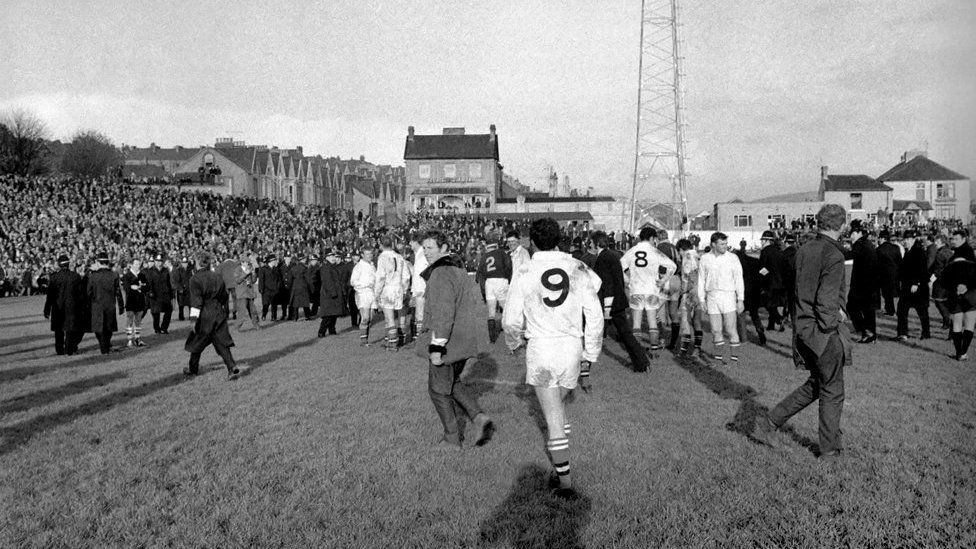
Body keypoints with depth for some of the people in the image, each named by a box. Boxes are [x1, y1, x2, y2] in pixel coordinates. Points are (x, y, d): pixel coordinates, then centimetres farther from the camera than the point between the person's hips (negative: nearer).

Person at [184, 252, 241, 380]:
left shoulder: (195, 279, -10)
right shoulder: (218, 277, 7)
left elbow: (196, 301, -15)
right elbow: (225, 297, 13)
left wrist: (194, 319, -14)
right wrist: (225, 313, 22)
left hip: (204, 316, -4)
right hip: (219, 314, 4)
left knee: (197, 343, 14)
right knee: (222, 343, 2)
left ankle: (193, 369, 30)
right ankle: (232, 368, -13)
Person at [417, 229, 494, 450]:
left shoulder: (440, 273, -19)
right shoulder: (458, 269, 12)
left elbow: (443, 313, -26)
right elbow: (476, 303, 18)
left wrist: (437, 347, -25)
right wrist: (475, 335, 24)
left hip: (448, 340, -9)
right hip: (465, 338, 9)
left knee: (439, 388, 8)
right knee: (453, 381, 25)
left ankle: (452, 437, 18)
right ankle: (479, 417, 10)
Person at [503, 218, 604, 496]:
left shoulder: (524, 272, -7)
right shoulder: (578, 269, -2)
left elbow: (511, 319, -4)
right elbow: (595, 315, -1)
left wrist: (513, 343, 17)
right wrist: (590, 353, 9)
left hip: (540, 348, -3)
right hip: (572, 346, 3)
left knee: (553, 417, 4)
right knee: (559, 405, 24)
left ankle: (565, 480, 8)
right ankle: (561, 465, 32)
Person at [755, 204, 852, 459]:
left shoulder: (803, 251, 6)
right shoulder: (833, 256, -18)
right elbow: (826, 301, -22)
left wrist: (836, 308, 10)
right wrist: (830, 329, -10)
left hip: (803, 329, 7)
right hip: (824, 332, -7)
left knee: (816, 383, 22)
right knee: (832, 391, 10)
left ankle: (771, 422, 20)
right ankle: (830, 448, 24)